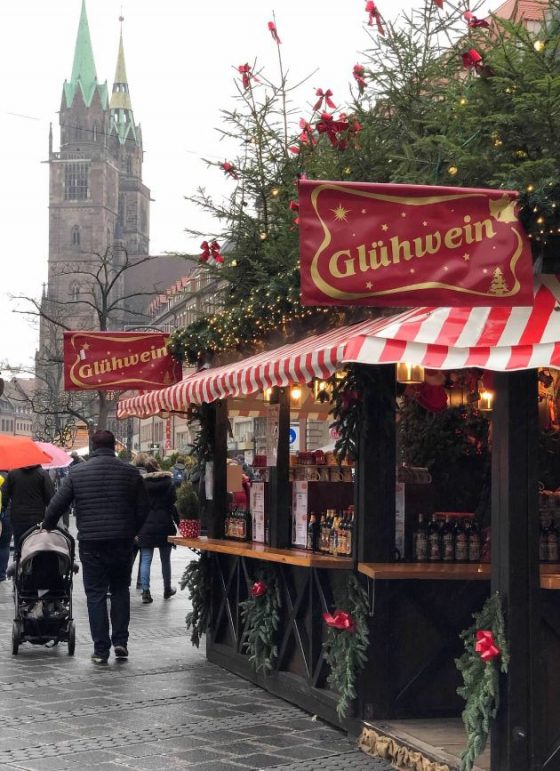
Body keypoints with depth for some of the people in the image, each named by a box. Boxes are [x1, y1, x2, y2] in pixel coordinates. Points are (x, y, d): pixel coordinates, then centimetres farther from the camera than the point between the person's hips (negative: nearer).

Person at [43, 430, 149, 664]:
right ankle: (120, 641, 9)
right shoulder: (130, 472, 1)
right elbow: (143, 507, 4)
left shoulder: (77, 472, -2)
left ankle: (101, 649, 3)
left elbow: (57, 505, 0)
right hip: (122, 542, 1)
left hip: (91, 543, -1)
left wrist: (47, 527, 17)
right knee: (120, 590, 17)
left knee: (96, 594, 5)